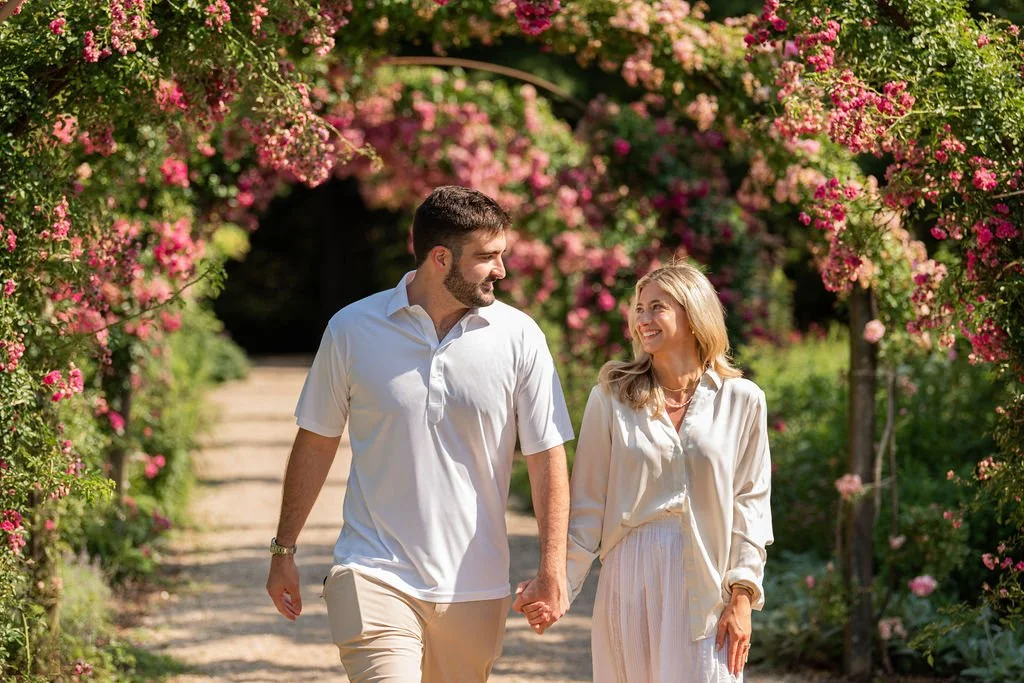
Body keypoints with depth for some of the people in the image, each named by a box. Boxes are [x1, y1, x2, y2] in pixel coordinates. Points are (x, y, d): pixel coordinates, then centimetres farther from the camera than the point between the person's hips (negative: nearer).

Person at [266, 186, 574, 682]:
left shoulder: (519, 337, -1)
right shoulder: (352, 329, -2)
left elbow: (546, 456, 1)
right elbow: (316, 443, 7)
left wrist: (552, 567, -3)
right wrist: (284, 550, 10)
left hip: (474, 588, 2)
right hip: (373, 579, -2)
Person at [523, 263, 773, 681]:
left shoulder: (741, 401, 3)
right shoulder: (612, 397, 4)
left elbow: (750, 504, 5)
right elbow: (588, 504, 4)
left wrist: (741, 597, -1)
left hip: (704, 584, -1)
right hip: (628, 580, 1)